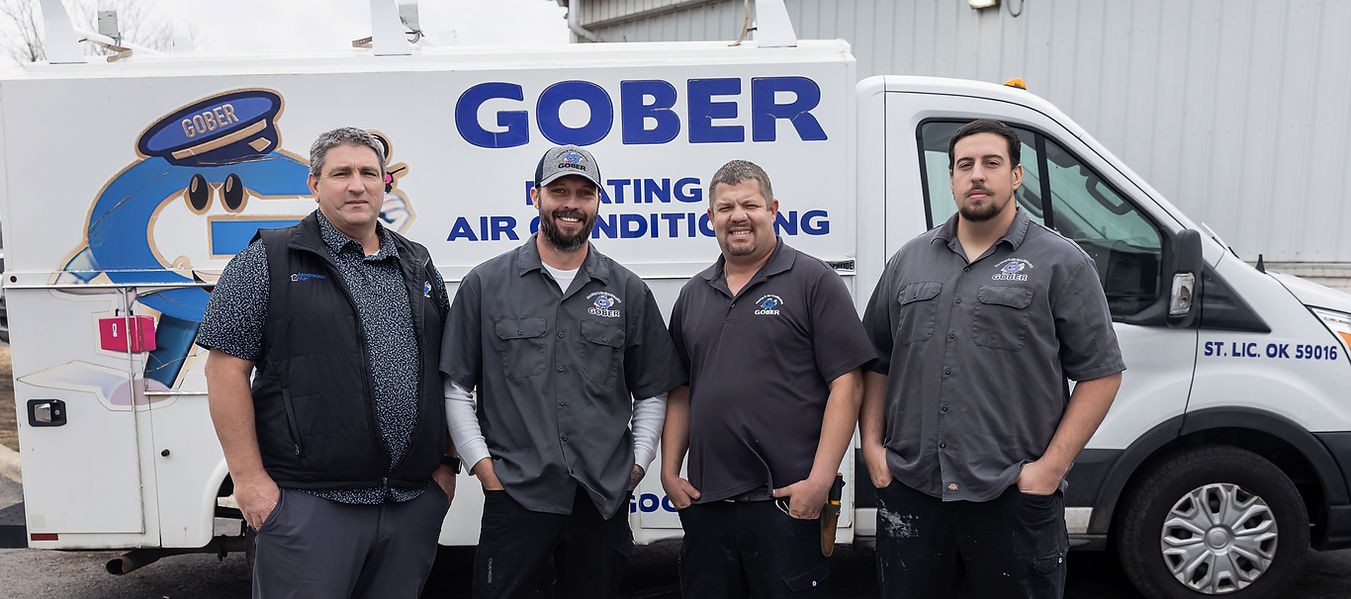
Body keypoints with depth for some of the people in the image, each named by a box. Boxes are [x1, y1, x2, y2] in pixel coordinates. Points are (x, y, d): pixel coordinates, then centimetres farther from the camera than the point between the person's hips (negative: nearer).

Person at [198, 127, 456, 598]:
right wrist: (249, 477, -10)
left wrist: (446, 464, 11)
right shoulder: (268, 260, -1)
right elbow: (226, 368, -6)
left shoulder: (418, 266, 13)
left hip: (416, 500, 5)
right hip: (310, 501, -4)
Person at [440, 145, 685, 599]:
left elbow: (652, 391, 11)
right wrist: (483, 464, -4)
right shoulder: (485, 284, 2)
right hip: (514, 496, -1)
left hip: (605, 500, 2)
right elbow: (456, 387, 2)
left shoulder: (628, 291, 7)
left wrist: (637, 462, 2)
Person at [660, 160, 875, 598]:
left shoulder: (814, 281, -3)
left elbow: (846, 384, -8)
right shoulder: (693, 295, 14)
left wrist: (819, 481, -15)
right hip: (704, 503, 5)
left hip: (788, 502, -5)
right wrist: (669, 472, 7)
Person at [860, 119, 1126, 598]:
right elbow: (877, 362, 15)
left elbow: (1100, 373, -2)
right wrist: (872, 445, 5)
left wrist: (1052, 466, -9)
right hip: (909, 490, 3)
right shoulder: (908, 261, 10)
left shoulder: (1061, 263, -1)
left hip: (1014, 498, -3)